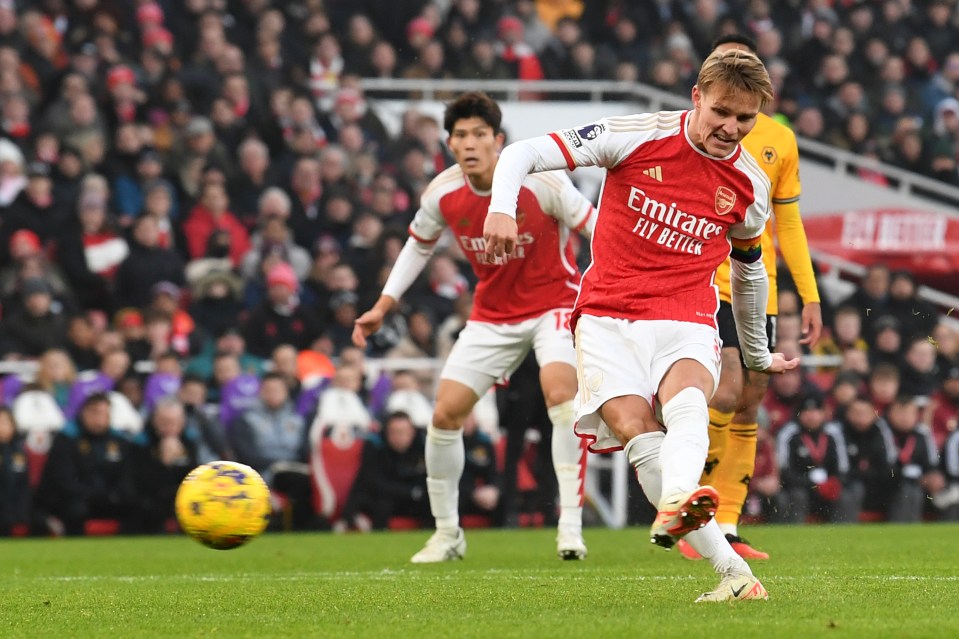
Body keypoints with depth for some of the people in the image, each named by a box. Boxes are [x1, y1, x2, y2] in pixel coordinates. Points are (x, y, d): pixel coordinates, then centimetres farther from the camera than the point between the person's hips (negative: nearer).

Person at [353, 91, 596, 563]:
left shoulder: (539, 181, -22)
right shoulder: (443, 193, -10)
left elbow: (594, 228, -12)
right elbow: (419, 245, 10)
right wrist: (383, 306, 7)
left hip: (552, 303, -4)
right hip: (492, 315, 5)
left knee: (561, 392, -30)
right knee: (444, 414, -2)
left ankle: (570, 524, -25)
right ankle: (447, 532, 17)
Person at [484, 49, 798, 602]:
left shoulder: (751, 186, 7)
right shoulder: (638, 137, -4)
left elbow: (749, 269, 28)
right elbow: (524, 154, -4)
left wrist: (759, 354, 39)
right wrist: (502, 206, -25)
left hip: (686, 322, 2)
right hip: (607, 317, -2)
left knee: (688, 405, -33)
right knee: (636, 428, -25)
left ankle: (677, 502, -63)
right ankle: (733, 573, -30)